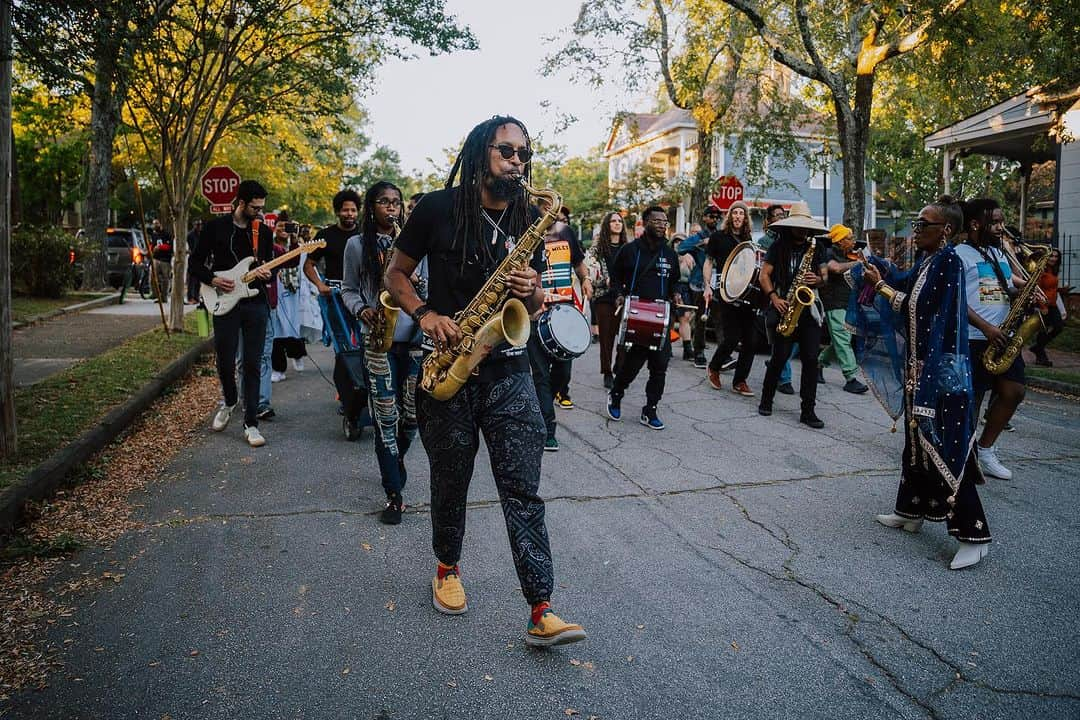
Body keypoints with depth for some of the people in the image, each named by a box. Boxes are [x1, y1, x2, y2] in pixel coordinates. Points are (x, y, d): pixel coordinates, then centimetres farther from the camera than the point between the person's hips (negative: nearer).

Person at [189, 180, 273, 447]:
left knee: (252, 365, -1)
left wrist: (266, 274, -9)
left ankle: (250, 423, 4)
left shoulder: (264, 232, 8)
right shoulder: (215, 227, 0)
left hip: (255, 303, 2)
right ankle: (228, 402, 34)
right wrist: (213, 280, -12)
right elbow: (196, 262, 5)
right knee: (225, 362, 3)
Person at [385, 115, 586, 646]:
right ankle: (448, 568, 39)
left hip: (508, 372, 2)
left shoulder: (529, 219, 8)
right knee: (450, 481, 12)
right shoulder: (438, 208, -2)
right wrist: (425, 314, -12)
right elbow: (396, 274, 6)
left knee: (523, 490, -3)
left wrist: (532, 293, -9)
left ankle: (541, 612, 0)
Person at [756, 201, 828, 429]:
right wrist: (774, 297, -14)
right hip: (783, 308, -2)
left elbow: (824, 275, 17)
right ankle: (766, 400, 15)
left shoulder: (817, 248, 12)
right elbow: (764, 275, 0)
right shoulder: (778, 247, 4)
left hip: (809, 308, 3)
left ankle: (808, 411, 1)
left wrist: (818, 279, -7)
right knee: (780, 356, -6)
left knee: (811, 359, -4)